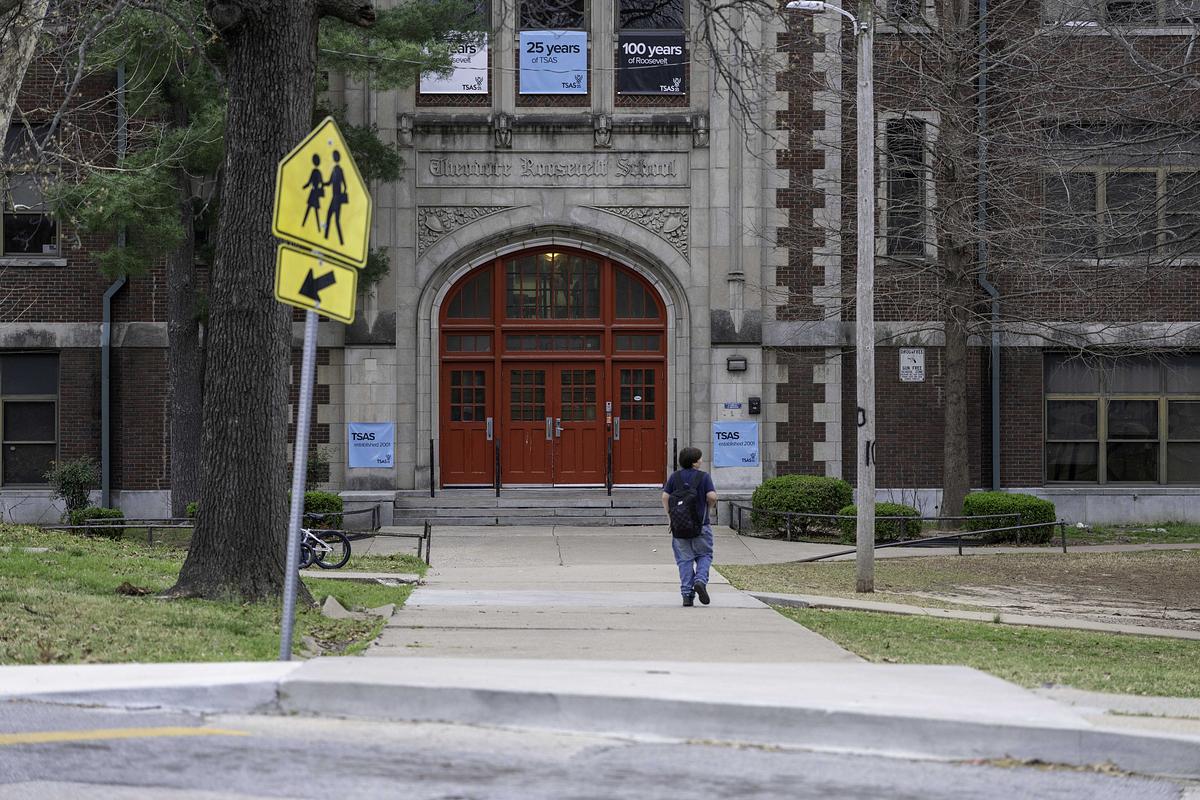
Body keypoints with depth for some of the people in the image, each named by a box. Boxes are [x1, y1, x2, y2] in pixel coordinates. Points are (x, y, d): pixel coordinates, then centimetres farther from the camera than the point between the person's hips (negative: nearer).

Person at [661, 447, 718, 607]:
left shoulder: (674, 477, 3)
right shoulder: (704, 477, -6)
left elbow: (665, 497, -1)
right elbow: (712, 496, -15)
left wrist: (670, 516, 9)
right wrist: (709, 507, 7)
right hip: (700, 524, -2)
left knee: (685, 559, 6)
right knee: (704, 555, 13)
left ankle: (687, 594, 0)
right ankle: (700, 580, -12)